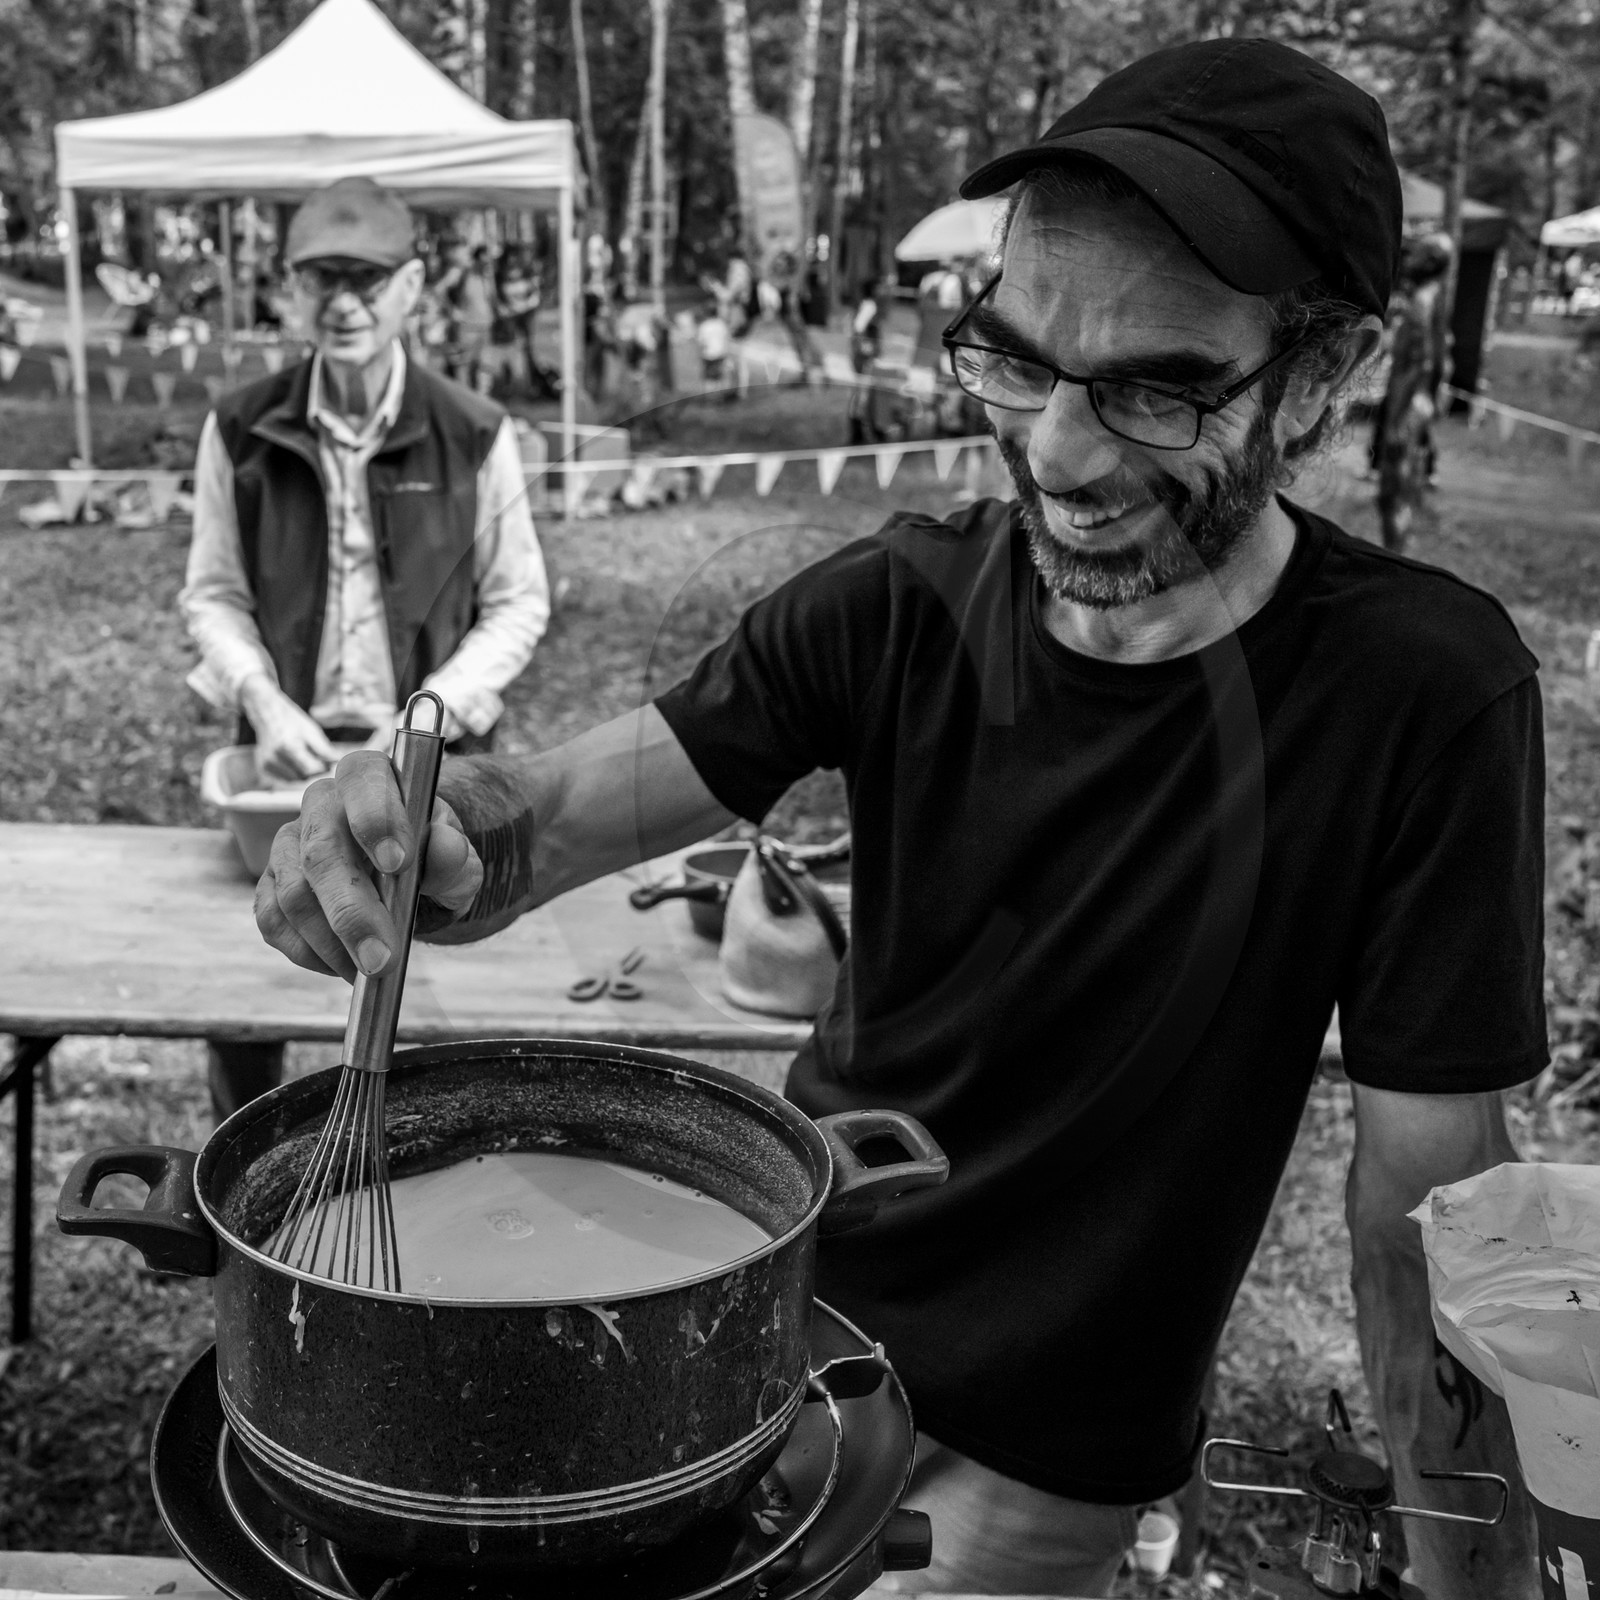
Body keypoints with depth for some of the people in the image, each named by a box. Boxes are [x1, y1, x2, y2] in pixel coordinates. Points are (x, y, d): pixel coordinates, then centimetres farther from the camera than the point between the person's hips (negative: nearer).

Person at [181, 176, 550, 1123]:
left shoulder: (473, 437, -5)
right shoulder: (241, 432, 0)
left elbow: (519, 604, -1)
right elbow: (213, 594, 5)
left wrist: (433, 713, -13)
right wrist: (264, 699, -13)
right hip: (290, 748, 2)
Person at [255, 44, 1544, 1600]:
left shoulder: (1421, 694, -24)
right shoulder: (894, 605, -15)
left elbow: (1426, 1199, -18)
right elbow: (558, 810, -21)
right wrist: (420, 829, -42)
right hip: (775, 1295, 3)